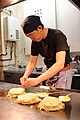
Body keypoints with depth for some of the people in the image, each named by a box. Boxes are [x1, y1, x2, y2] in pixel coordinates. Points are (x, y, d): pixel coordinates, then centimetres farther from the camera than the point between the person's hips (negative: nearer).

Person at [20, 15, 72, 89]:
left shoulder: (57, 35, -24)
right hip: (49, 73, 5)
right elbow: (32, 62, 1)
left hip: (63, 72, -5)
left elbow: (60, 64, -34)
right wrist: (26, 75, -20)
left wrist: (37, 80, -41)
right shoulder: (35, 41, -6)